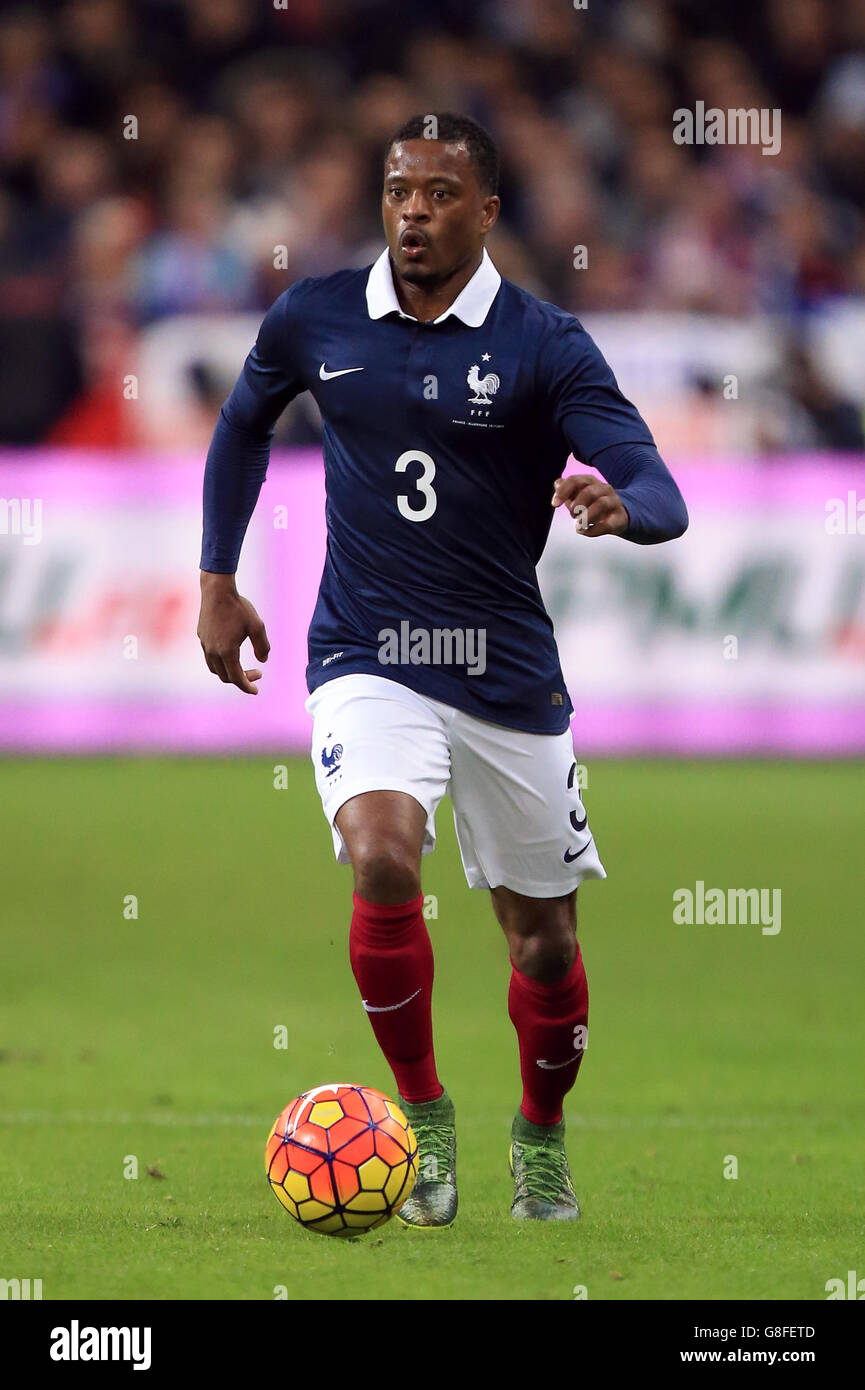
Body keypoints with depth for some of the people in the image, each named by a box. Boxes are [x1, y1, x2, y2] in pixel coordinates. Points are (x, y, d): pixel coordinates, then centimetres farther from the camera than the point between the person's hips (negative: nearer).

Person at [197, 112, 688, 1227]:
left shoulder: (544, 346, -8)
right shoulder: (314, 320, 0)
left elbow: (660, 494, -16)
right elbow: (244, 425, 21)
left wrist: (618, 505, -39)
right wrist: (217, 580, 17)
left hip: (508, 674, 0)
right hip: (366, 661, 0)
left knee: (543, 935, 9)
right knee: (384, 863, -26)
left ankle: (542, 1136, 38)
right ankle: (422, 1114, -5)